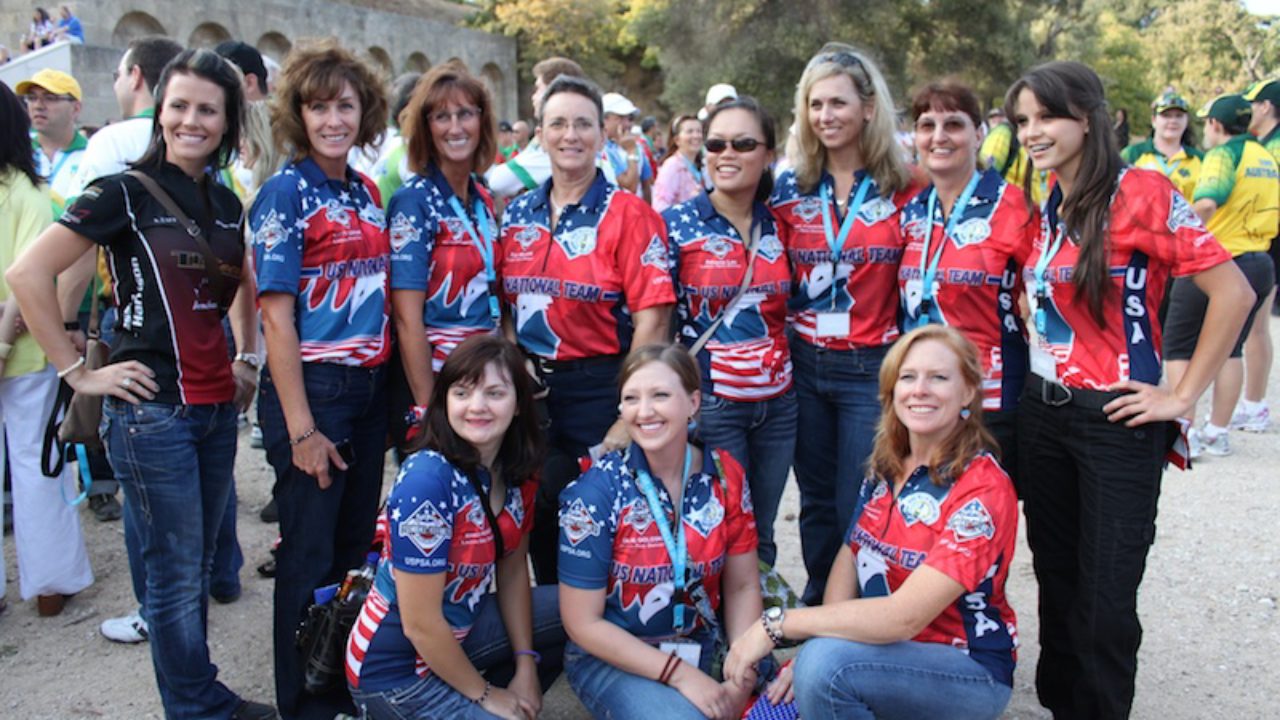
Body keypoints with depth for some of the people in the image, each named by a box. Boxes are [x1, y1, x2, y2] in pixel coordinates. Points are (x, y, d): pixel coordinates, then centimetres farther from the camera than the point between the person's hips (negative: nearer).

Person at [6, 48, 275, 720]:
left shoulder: (226, 202, 11)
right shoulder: (124, 191, -8)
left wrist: (245, 358, 17)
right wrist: (77, 372, -11)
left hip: (217, 407, 6)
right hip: (152, 410, -6)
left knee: (195, 564, 17)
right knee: (176, 575, 3)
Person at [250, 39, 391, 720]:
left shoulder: (366, 191, 10)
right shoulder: (284, 193, -10)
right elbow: (276, 316, -14)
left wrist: (391, 382, 9)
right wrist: (301, 428, -17)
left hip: (370, 386, 7)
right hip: (312, 385, -7)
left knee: (356, 544, 17)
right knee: (310, 554, 5)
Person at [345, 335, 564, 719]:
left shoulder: (518, 472, -6)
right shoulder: (425, 479, -27)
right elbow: (421, 626, -23)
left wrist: (526, 666, -1)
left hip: (461, 631, 8)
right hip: (396, 670, -7)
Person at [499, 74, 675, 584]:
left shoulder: (628, 213, -7)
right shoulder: (516, 215, 8)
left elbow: (652, 318, -13)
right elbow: (505, 306, 14)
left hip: (599, 385, -5)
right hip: (529, 386, 5)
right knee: (539, 519, 13)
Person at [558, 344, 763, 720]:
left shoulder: (726, 475, -6)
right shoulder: (596, 492, -16)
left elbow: (743, 586, 1)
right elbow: (583, 623, -13)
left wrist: (744, 677, -13)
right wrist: (680, 675, -18)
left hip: (703, 650, 5)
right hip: (612, 658, -4)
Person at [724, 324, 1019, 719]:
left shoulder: (983, 489, -20)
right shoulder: (884, 467, 3)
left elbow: (904, 617, -27)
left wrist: (778, 623, -25)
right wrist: (813, 647, -15)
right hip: (886, 645, 6)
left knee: (825, 661, -33)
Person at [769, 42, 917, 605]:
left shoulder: (903, 190, -3)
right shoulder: (790, 189, 4)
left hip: (873, 368, -3)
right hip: (805, 365, 3)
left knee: (858, 509, 1)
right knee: (817, 503, 14)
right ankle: (818, 611, 31)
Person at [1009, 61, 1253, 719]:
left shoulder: (1141, 193, -13)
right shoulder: (1043, 206, 7)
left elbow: (1233, 291, -15)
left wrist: (1183, 395, -13)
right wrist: (1036, 351, 9)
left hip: (1116, 421, -6)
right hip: (1042, 412, 6)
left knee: (1105, 598, 2)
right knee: (1056, 581, 16)